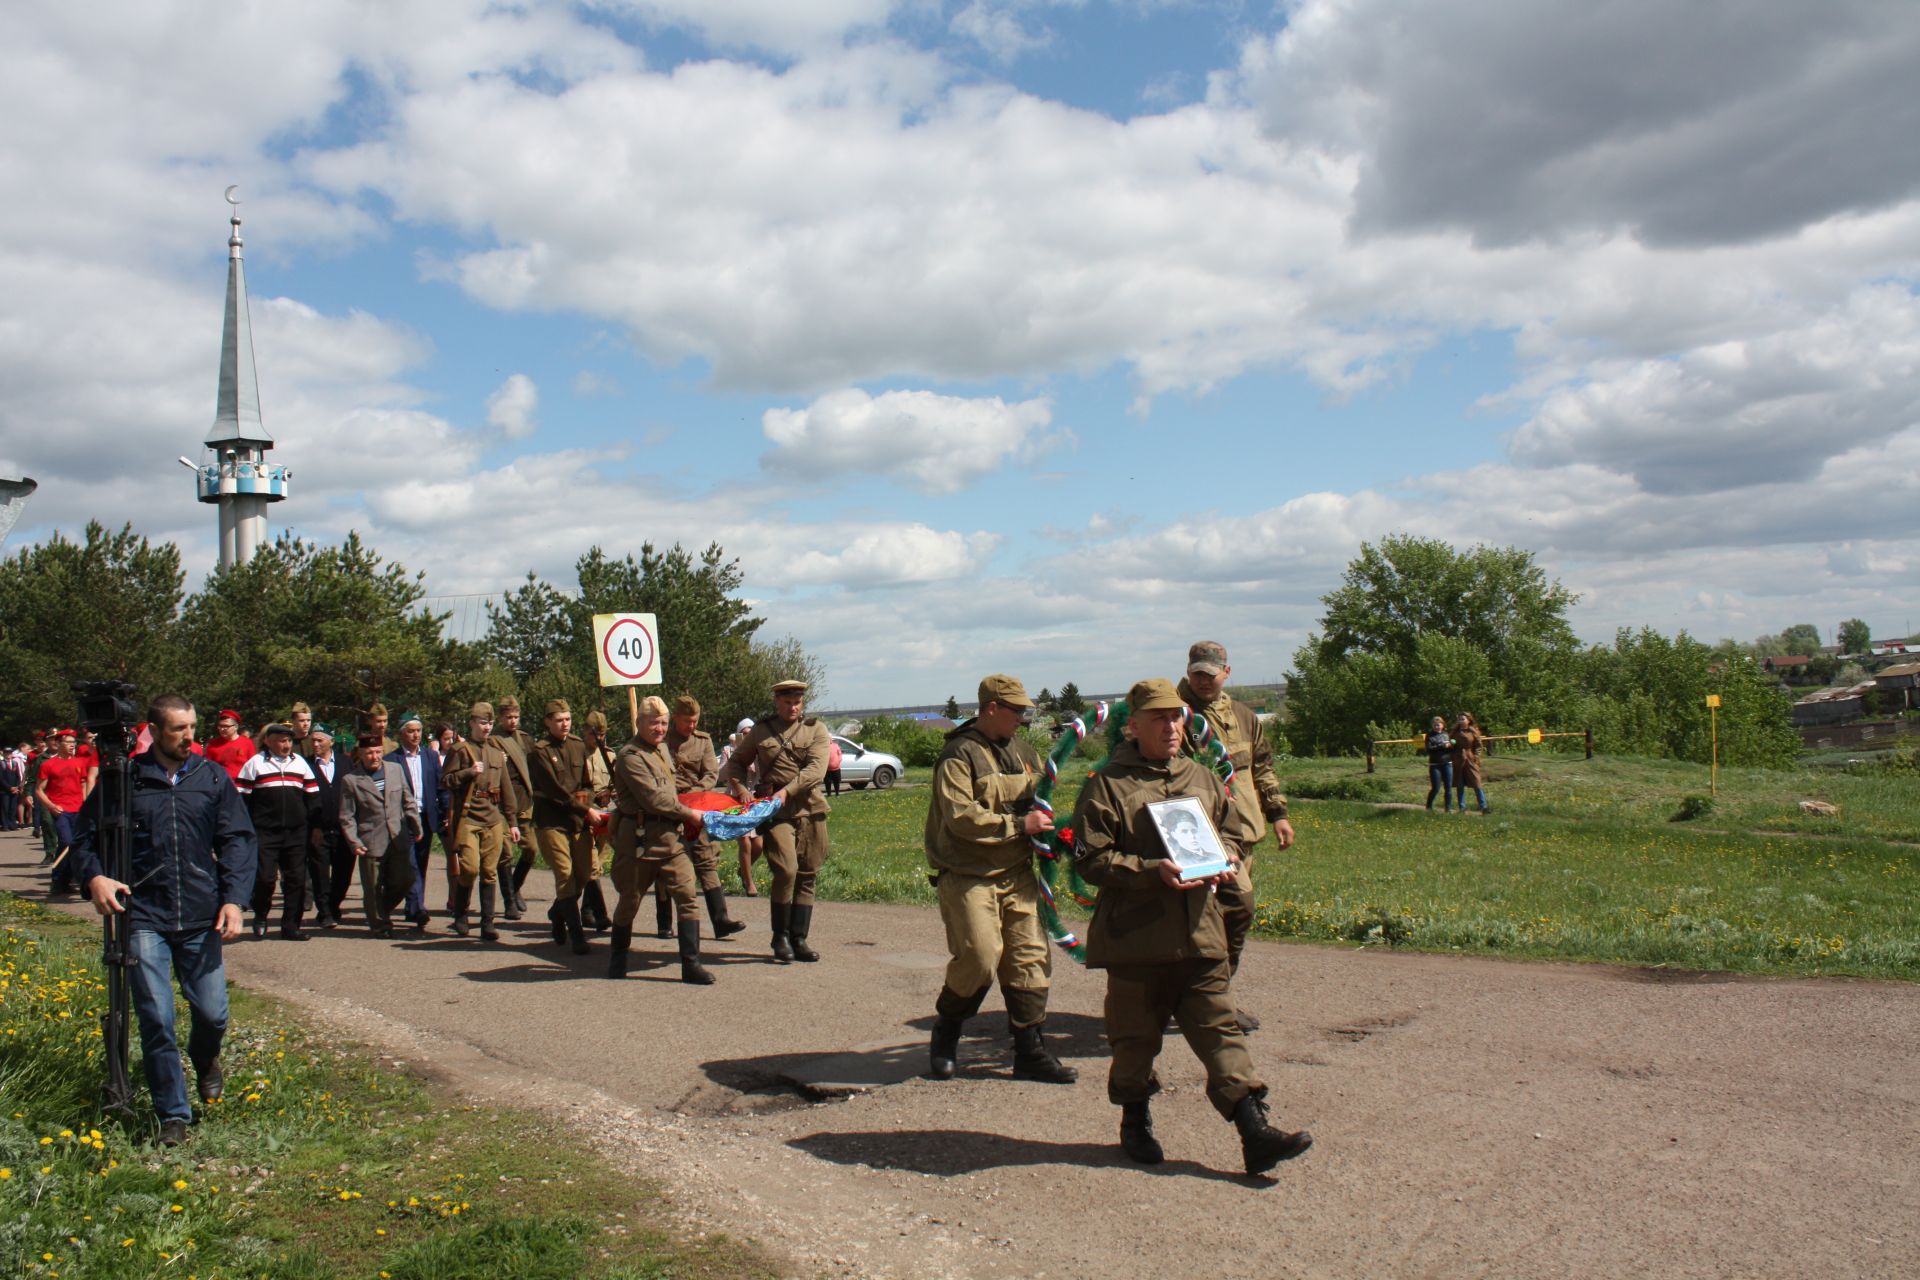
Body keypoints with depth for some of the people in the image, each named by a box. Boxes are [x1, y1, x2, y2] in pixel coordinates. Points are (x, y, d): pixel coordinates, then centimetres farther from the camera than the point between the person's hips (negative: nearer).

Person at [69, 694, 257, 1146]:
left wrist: (234, 898, -6)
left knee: (212, 1013, 5)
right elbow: (85, 838, 8)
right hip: (144, 918, -1)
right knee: (156, 1020, -3)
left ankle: (205, 1060, 40)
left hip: (201, 919, 1)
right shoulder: (124, 778, 2)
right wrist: (94, 877, -12)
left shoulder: (212, 778, 5)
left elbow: (237, 840, 5)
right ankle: (173, 1115, 12)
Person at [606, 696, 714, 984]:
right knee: (630, 900, 10)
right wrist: (689, 814, -9)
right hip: (640, 837, -6)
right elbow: (654, 799, -18)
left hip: (672, 835, 7)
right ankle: (618, 957, 30)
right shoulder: (630, 757, -13)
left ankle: (691, 964, -3)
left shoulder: (662, 748, 15)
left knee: (687, 896, -4)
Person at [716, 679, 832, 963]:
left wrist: (787, 790, -20)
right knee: (786, 870, -16)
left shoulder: (816, 730, 7)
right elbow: (736, 764, 17)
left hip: (810, 809, 2)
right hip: (775, 811, -2)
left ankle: (799, 939, 13)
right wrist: (740, 789, -3)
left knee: (807, 875, 4)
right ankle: (780, 937, 0)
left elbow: (816, 769, -7)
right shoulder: (760, 731, 10)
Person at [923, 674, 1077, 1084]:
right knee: (979, 958, -14)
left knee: (1030, 958, 3)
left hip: (1016, 874, 7)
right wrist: (1019, 825, -19)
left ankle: (1030, 1053, 12)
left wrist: (1047, 826, 8)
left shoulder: (1022, 751, 13)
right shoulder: (959, 755, -10)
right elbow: (960, 817, -20)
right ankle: (945, 1035, 12)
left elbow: (1041, 799, 29)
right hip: (968, 876, -7)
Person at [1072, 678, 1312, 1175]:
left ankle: (1254, 1129, 1)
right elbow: (1090, 858, -10)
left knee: (1222, 1030, 1)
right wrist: (1152, 871, -21)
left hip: (1201, 934, 4)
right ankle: (1135, 1123, 28)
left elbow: (1233, 830, 23)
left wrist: (1221, 860, 0)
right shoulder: (1107, 785, -5)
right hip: (1136, 937, -4)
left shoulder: (1203, 779, 12)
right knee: (1135, 1038, 9)